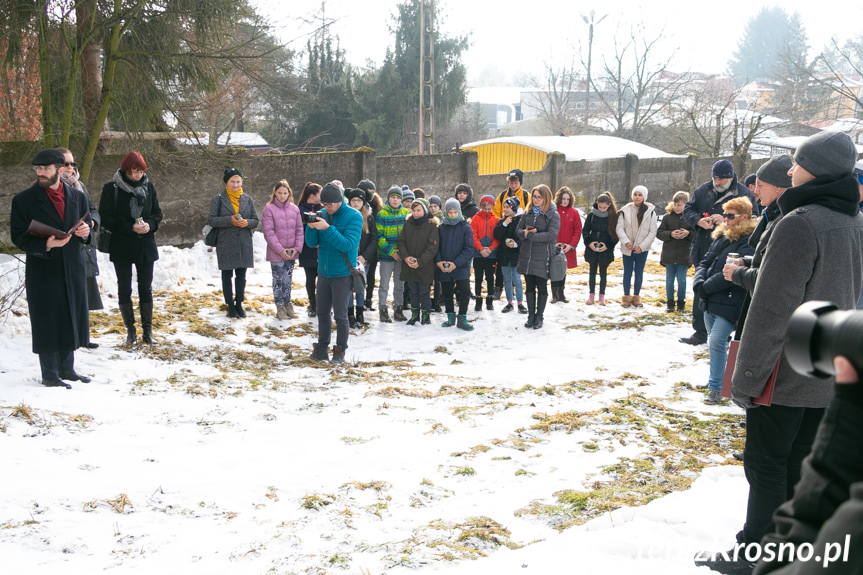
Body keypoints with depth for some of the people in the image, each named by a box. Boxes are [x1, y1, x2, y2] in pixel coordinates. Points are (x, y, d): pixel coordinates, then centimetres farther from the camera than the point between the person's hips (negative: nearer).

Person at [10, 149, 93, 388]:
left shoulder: (77, 197, 9)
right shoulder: (24, 200, -4)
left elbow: (87, 231, 16)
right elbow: (18, 238, -7)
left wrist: (85, 233, -9)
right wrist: (46, 244, -23)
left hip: (73, 269, 4)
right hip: (43, 272, -4)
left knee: (71, 320, 12)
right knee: (47, 323, -1)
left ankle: (66, 368, 26)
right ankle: (49, 374, 10)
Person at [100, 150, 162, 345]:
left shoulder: (148, 186, 2)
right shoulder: (111, 189, -9)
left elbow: (157, 212, 10)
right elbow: (105, 218, -10)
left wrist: (150, 224, -12)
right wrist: (130, 227, -20)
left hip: (146, 246, 3)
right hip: (121, 247, -2)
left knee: (146, 289, 6)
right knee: (124, 290, 6)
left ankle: (147, 331, 13)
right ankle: (130, 331, 17)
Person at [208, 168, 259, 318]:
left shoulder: (247, 199, 9)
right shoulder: (219, 199, 0)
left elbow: (255, 220, 9)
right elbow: (211, 219, -7)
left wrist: (247, 222, -14)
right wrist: (230, 220, -20)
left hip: (244, 244, 3)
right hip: (226, 244, -2)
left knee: (241, 276, 8)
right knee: (227, 275, 5)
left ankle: (239, 304, 20)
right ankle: (230, 305, 14)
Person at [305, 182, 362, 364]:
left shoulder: (353, 216, -10)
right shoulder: (322, 215, 5)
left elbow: (348, 245, -21)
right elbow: (312, 243, 4)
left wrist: (327, 228, -27)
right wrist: (311, 227, -16)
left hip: (342, 274, -5)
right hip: (324, 272, 5)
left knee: (340, 315, 1)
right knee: (323, 313, 11)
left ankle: (340, 350, 13)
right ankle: (322, 348, 21)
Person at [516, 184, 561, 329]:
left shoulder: (553, 215, -5)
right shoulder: (528, 213, 11)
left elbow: (551, 235, -17)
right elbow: (518, 230, 8)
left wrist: (530, 235, -17)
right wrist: (524, 233, -16)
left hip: (543, 257, -5)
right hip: (526, 256, 5)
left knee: (541, 288, 5)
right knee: (530, 287, 10)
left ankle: (539, 317, 15)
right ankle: (531, 316, 20)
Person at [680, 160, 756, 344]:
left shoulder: (744, 194, -3)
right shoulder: (703, 190, 10)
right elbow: (688, 210, 12)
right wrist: (699, 220, -10)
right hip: (703, 251, 5)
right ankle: (700, 332, 20)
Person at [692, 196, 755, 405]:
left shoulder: (748, 242, -14)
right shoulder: (721, 236, 13)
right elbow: (705, 262, 13)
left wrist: (706, 287, -17)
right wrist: (699, 282, -6)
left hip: (729, 303, -8)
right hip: (710, 301, 8)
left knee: (716, 342, -14)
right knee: (714, 342, 18)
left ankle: (715, 388, -4)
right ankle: (720, 378, 37)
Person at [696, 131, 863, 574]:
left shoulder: (799, 224, -21)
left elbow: (771, 310, -22)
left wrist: (747, 377, -16)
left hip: (787, 372, -8)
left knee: (766, 466, 4)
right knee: (802, 466, 17)